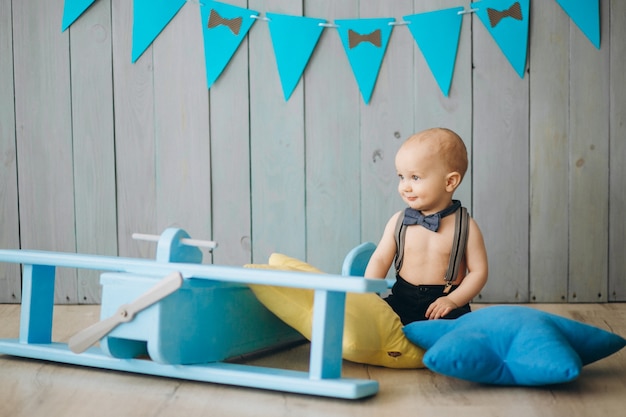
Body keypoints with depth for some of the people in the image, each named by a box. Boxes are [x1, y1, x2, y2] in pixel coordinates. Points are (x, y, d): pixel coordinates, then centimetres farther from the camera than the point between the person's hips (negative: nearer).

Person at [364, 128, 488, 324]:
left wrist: (453, 301, -15)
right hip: (403, 300, 2)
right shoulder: (398, 221, 5)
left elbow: (478, 271, -1)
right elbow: (380, 260, 3)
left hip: (442, 302, -2)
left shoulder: (465, 227, -2)